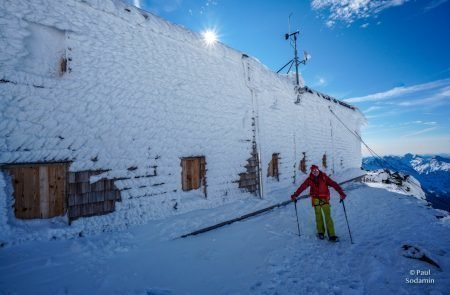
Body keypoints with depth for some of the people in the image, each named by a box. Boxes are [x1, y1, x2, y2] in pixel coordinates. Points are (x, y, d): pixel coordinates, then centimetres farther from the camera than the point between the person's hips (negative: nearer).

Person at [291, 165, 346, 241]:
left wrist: (341, 193, -26)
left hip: (325, 199, -2)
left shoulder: (324, 177, -6)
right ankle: (320, 232, 25)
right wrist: (295, 195, -5)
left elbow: (334, 184, -14)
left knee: (328, 217, -8)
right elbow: (302, 187, 0)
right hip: (316, 200, 2)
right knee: (319, 217, 9)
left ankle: (332, 235, -4)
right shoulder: (309, 180, 0)